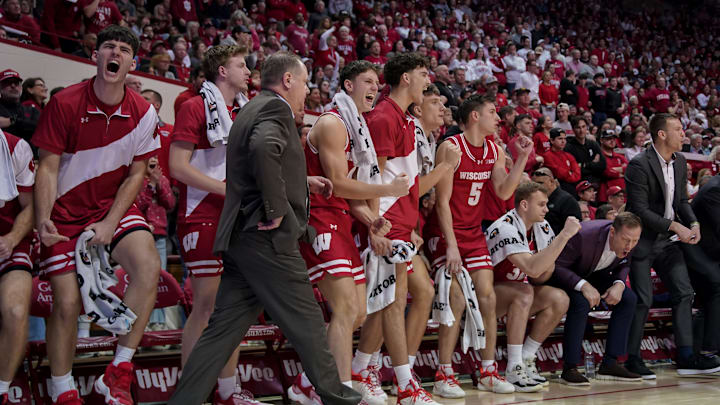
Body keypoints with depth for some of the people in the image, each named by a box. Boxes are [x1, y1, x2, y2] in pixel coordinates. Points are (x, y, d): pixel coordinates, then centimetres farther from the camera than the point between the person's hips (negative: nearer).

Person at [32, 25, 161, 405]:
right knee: (67, 303, -6)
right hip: (66, 211, -1)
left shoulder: (143, 112, -6)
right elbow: (48, 167, -10)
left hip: (114, 206, 2)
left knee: (148, 266, -24)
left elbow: (135, 174, 0)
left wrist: (111, 223, -12)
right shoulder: (64, 103, -12)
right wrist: (42, 222, -24)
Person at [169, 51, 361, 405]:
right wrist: (277, 209, -23)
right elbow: (263, 148, -31)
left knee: (223, 329, 9)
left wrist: (303, 183, 26)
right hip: (269, 239, -9)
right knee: (306, 324, 4)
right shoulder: (275, 108, -9)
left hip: (241, 239, 9)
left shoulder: (252, 109, 21)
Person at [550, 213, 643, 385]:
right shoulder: (583, 236, -37)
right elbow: (556, 266, -32)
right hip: (565, 275, -7)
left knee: (629, 299, -10)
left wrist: (619, 284, -18)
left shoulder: (628, 242, -16)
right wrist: (583, 285, -43)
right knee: (581, 302, -35)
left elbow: (624, 265, 4)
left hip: (593, 275, 7)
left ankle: (609, 364, -5)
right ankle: (569, 369, -25)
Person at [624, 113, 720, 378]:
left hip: (666, 240, 8)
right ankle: (632, 359, 6)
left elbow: (681, 201, 13)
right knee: (643, 299, -7)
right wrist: (675, 226, -22)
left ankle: (686, 357, 9)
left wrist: (693, 223, -6)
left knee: (684, 292, 3)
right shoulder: (639, 165, -19)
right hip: (642, 239, -8)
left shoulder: (680, 162, 6)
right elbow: (639, 210, -22)